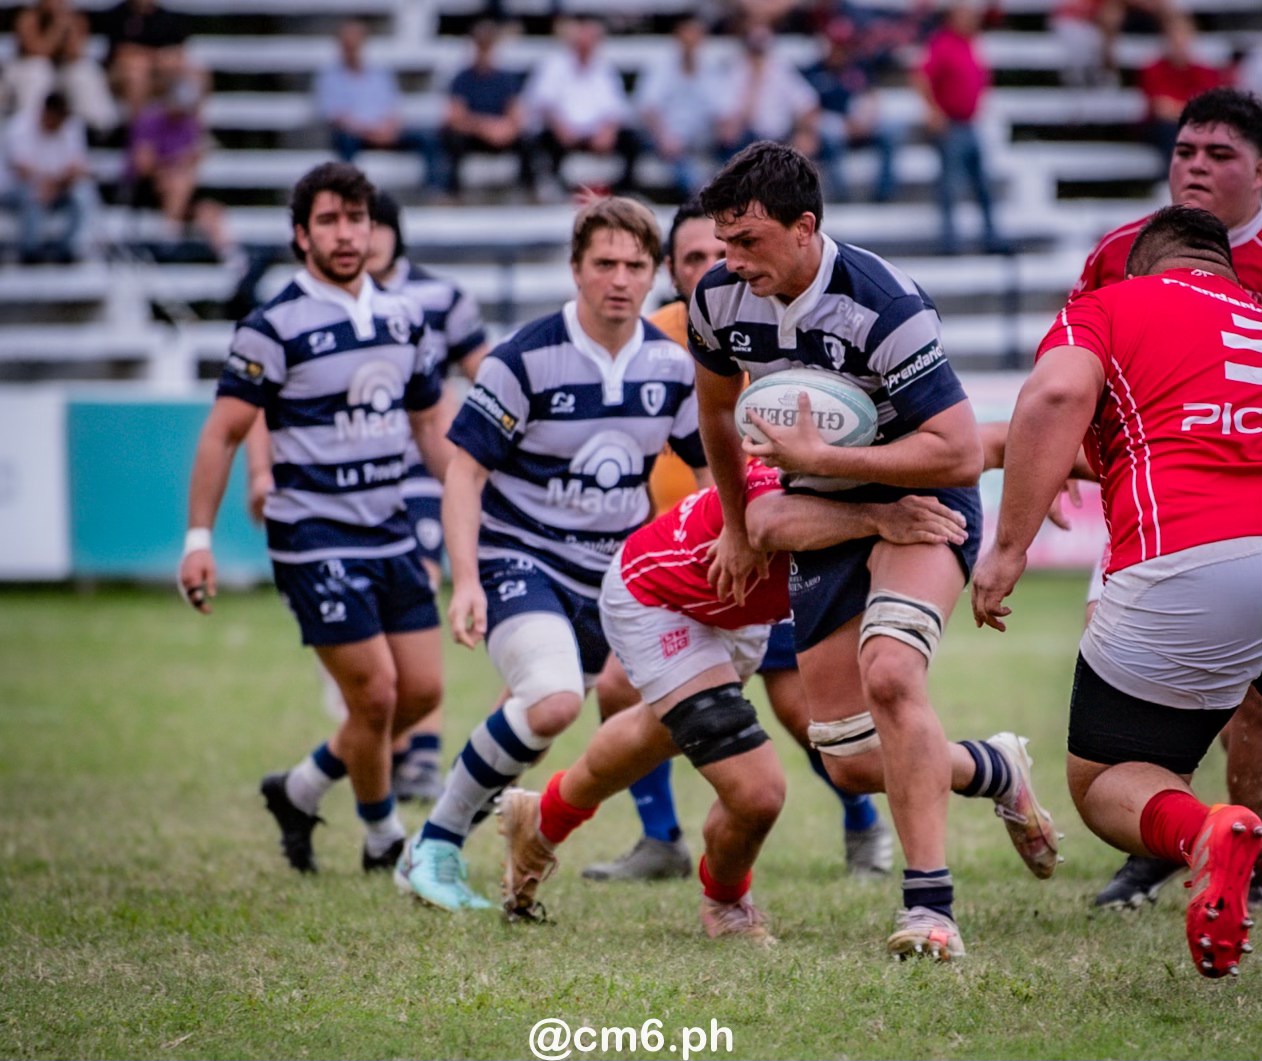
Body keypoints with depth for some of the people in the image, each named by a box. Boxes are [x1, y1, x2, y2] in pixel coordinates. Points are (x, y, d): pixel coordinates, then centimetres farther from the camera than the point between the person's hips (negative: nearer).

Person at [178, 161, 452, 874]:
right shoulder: (276, 328, -10)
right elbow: (223, 434, -9)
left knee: (421, 691, 4)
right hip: (316, 540, -7)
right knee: (375, 694, -8)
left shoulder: (403, 318, 8)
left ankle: (301, 790, 25)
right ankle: (384, 837, 14)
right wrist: (199, 539, -13)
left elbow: (431, 424, 19)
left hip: (392, 534, 7)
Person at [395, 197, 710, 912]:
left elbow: (716, 463, 12)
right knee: (554, 702, -29)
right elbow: (466, 469, -13)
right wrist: (466, 580, -23)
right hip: (519, 558, -6)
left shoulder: (673, 365, -1)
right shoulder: (526, 359, -16)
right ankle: (434, 847, -14)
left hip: (611, 574, 6)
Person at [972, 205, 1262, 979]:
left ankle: (1200, 835, -19)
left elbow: (1058, 394, -4)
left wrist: (1010, 547, -4)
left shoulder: (1108, 307, 17)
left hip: (1187, 565, -3)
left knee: (1105, 782, 14)